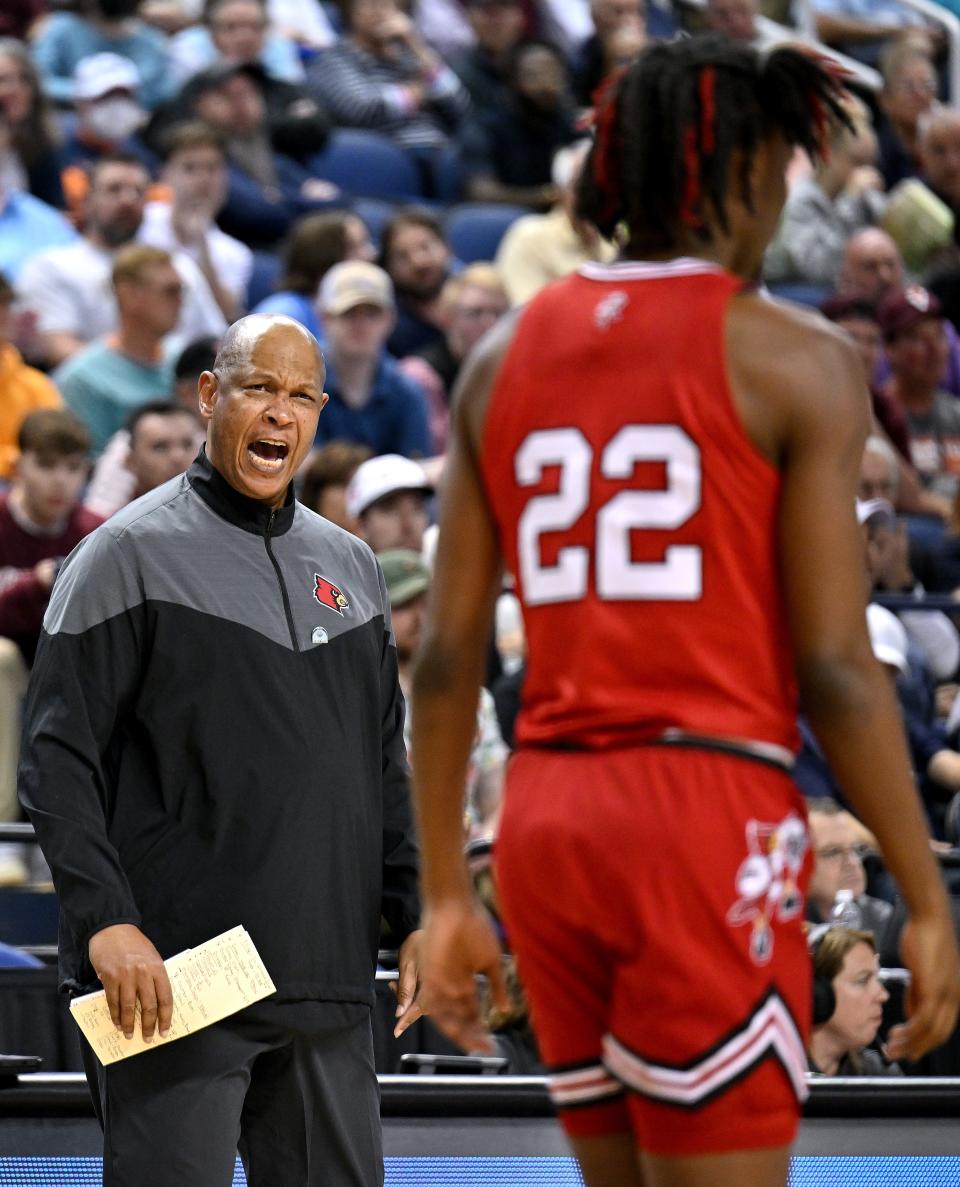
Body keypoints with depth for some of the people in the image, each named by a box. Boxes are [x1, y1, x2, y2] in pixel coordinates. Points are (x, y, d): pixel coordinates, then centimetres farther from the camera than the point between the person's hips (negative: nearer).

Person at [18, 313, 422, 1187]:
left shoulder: (351, 567, 17)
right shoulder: (132, 555, -2)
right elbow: (56, 757, -7)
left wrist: (413, 915, 13)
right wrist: (105, 919, -17)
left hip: (329, 984, 6)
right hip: (176, 982, -6)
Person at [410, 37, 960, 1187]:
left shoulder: (505, 357, 11)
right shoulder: (795, 359, -4)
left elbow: (448, 653, 9)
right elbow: (836, 667, -9)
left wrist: (444, 895, 14)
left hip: (545, 815, 6)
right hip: (710, 819, -6)